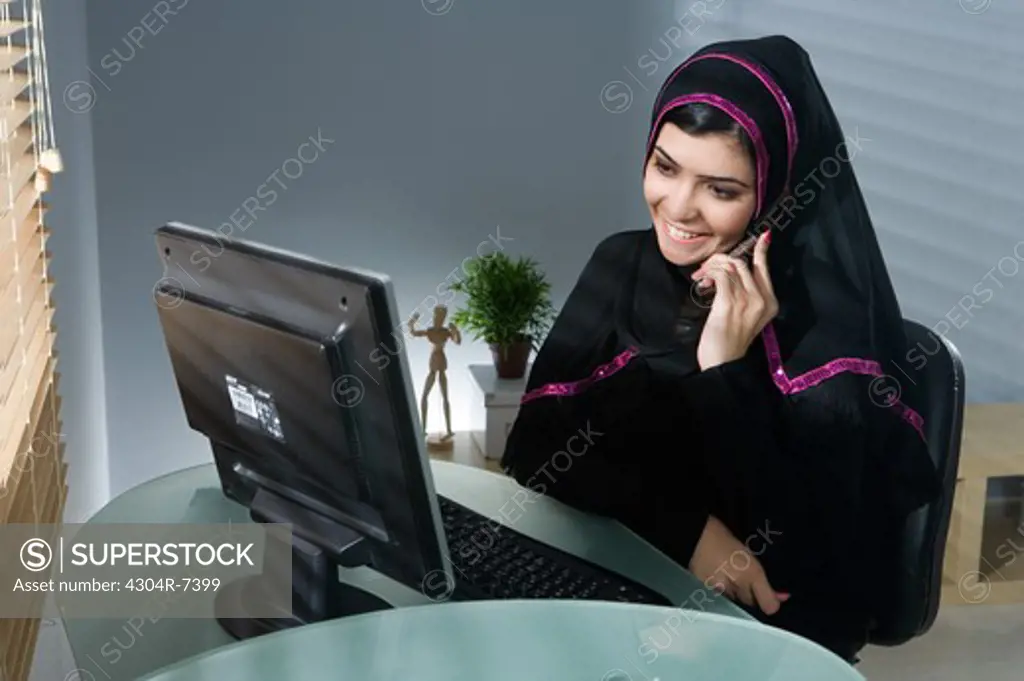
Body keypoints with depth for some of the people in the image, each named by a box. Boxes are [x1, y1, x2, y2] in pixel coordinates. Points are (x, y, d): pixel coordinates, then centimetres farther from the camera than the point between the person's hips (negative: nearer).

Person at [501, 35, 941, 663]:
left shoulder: (827, 317, -17)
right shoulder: (622, 266, -3)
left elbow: (804, 550, -22)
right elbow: (536, 443, -8)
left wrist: (722, 373, -25)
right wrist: (687, 529, -19)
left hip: (772, 622, -4)